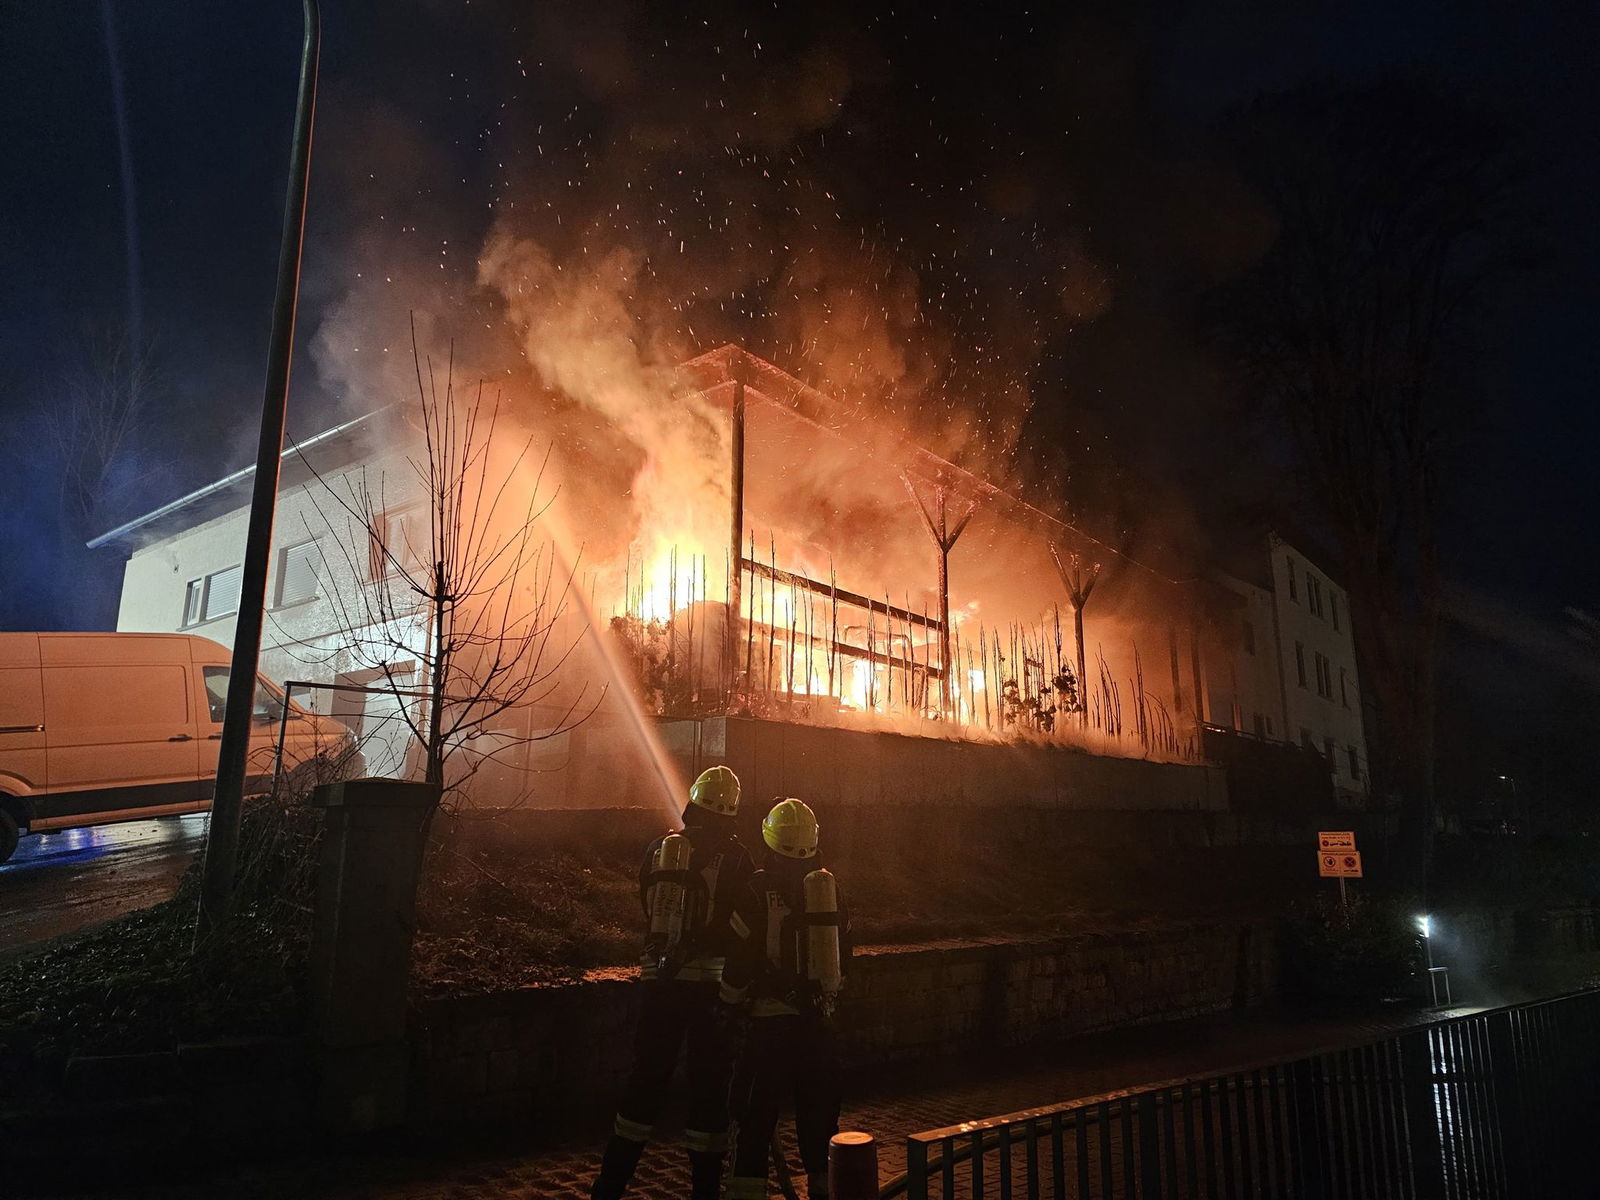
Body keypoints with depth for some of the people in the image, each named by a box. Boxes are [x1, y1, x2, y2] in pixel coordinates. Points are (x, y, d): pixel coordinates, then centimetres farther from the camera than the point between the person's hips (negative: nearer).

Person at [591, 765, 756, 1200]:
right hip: (709, 982, -3)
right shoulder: (733, 857, -9)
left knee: (647, 1077, 15)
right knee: (709, 1083, 9)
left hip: (657, 979, 4)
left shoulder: (658, 846, 1)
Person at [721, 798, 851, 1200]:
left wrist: (727, 1002, 6)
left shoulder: (759, 890, -10)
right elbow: (842, 951, 13)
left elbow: (742, 957, -10)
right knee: (818, 1110, 17)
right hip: (819, 1019, 5)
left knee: (754, 1114, 6)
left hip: (772, 1020, -4)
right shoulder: (829, 886, 5)